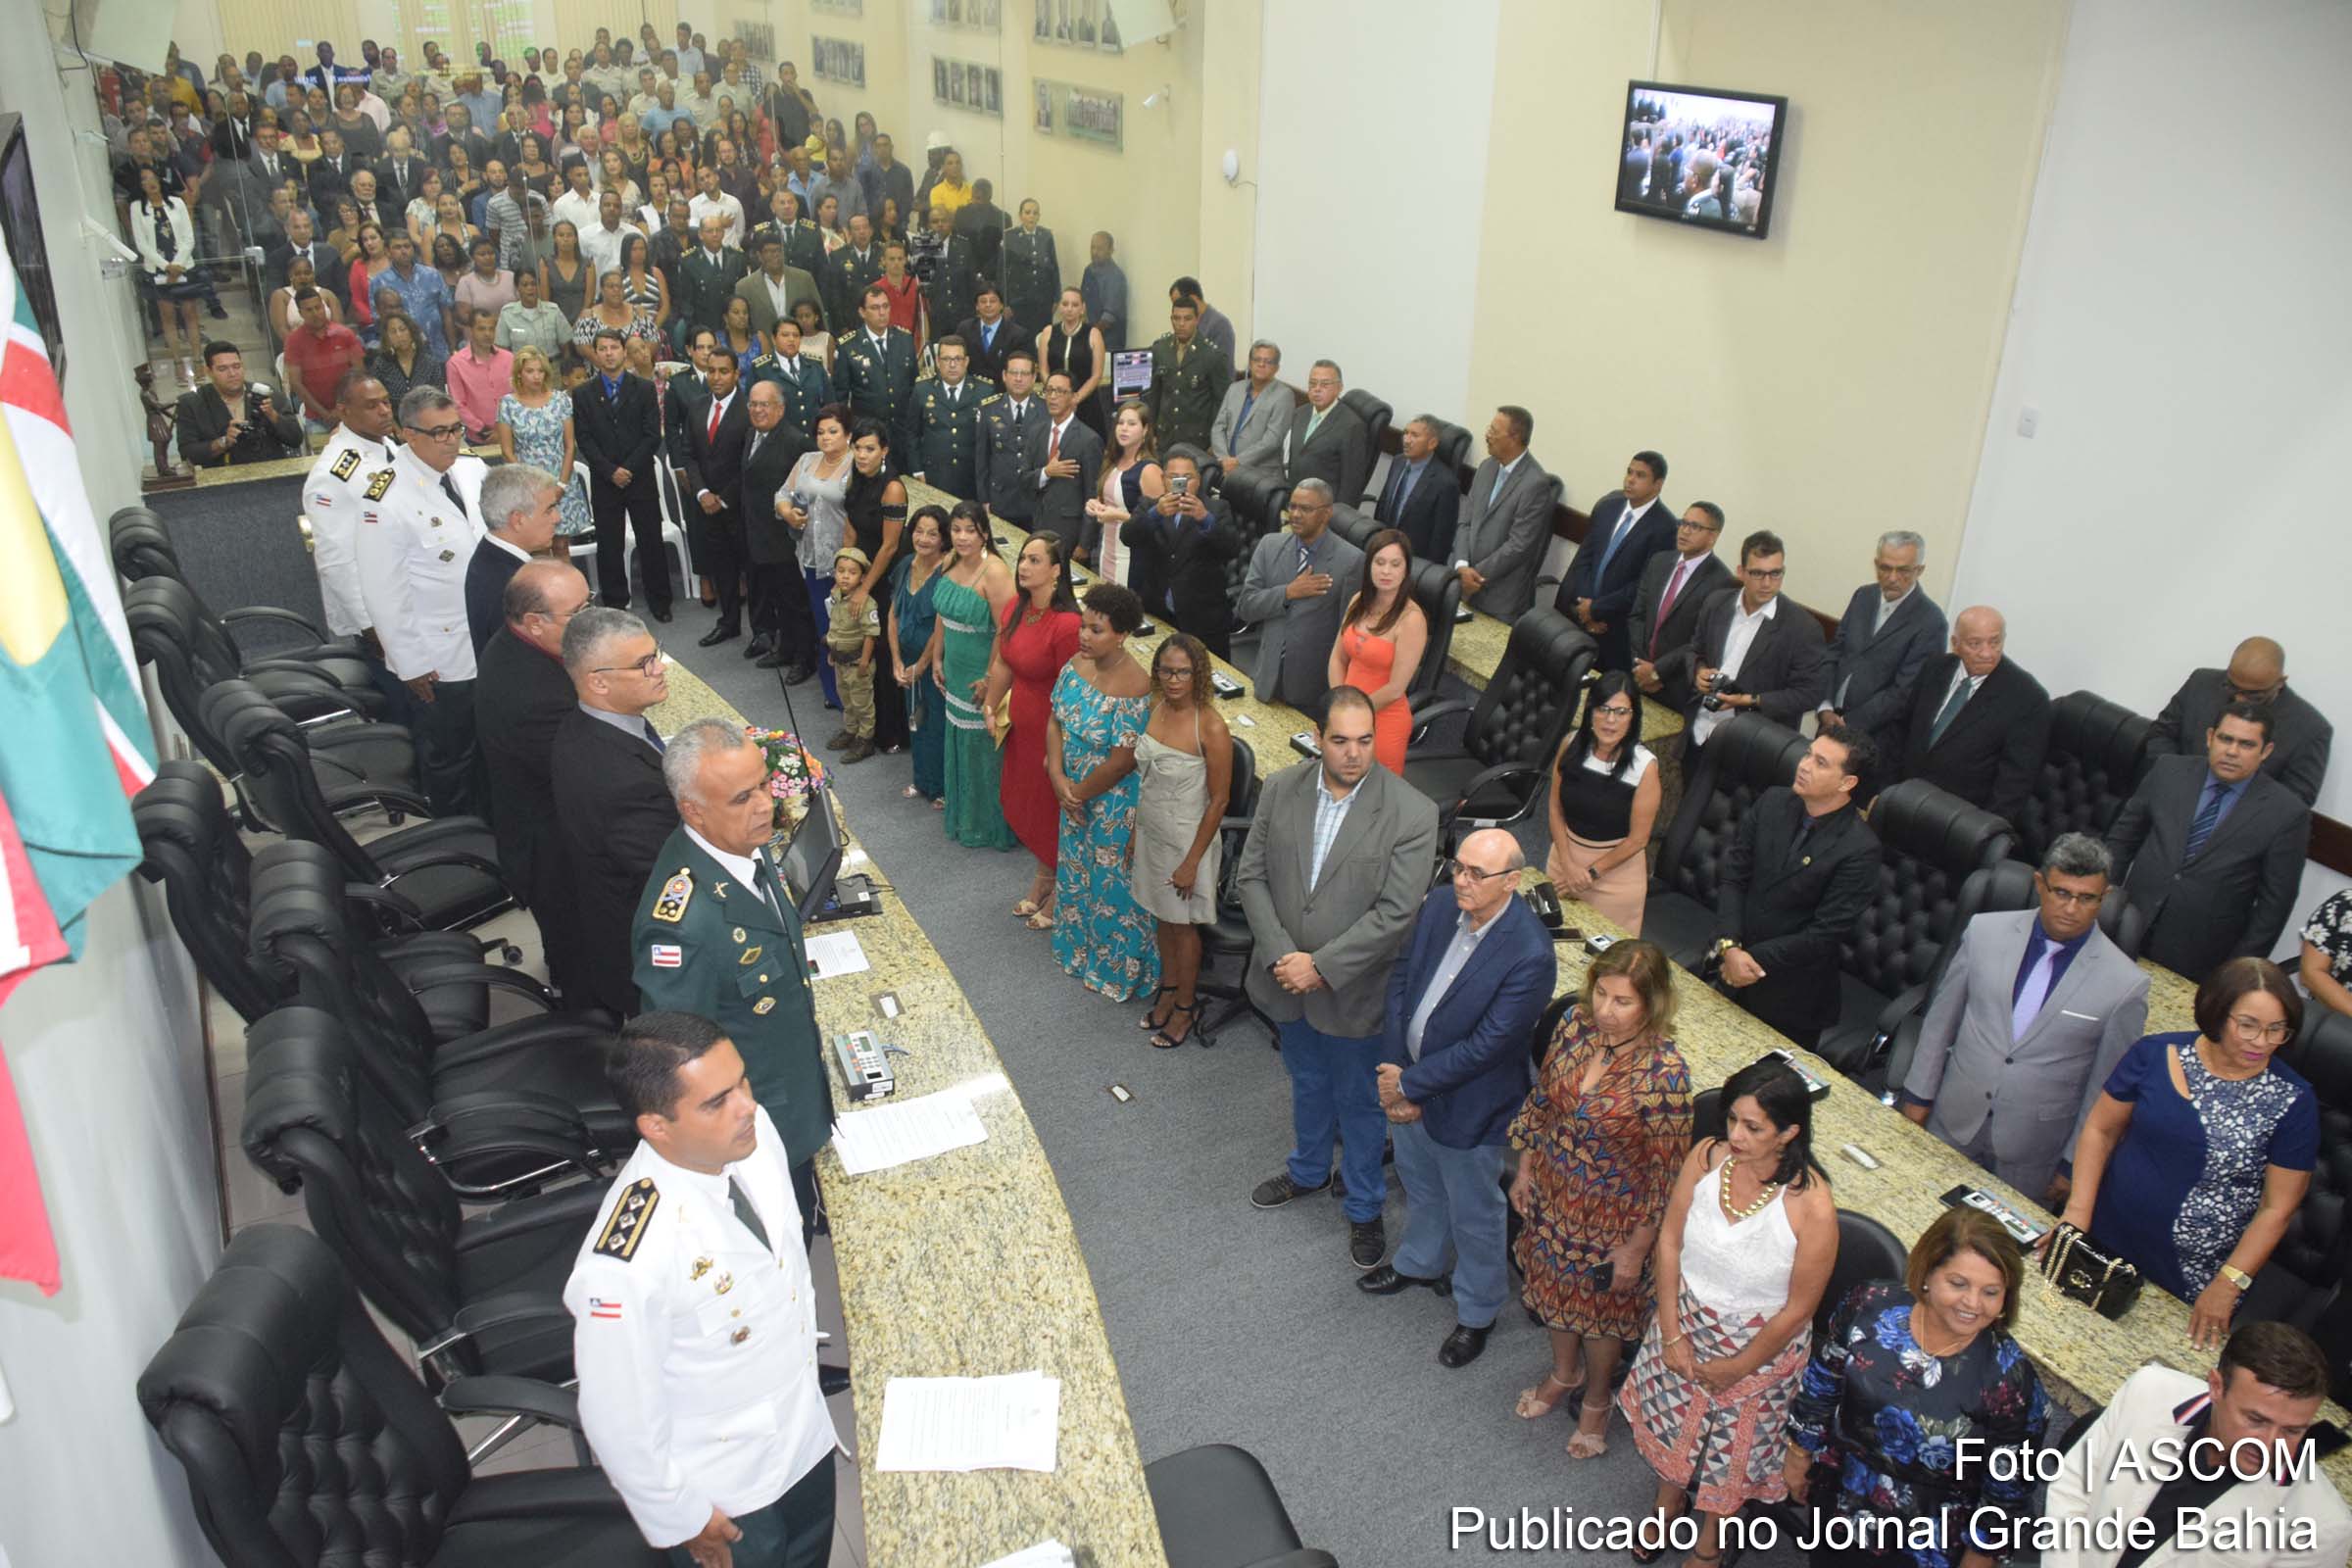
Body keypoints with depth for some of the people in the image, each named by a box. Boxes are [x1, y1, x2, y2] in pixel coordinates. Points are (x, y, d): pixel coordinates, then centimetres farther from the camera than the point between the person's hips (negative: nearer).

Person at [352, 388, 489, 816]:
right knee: (448, 759, 12)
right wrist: (409, 663, -13)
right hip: (440, 661, -6)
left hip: (494, 642, 6)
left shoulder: (474, 471, 0)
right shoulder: (388, 499, -20)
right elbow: (384, 591, -16)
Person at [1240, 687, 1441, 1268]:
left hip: (1356, 989, -4)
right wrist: (1281, 956, -15)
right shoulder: (1280, 790, -8)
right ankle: (1308, 1170, 54)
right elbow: (1251, 876, -4)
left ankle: (1364, 1207, 39)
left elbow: (1396, 911, -22)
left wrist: (1322, 966, -21)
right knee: (1307, 1085, 28)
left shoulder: (1411, 812, -21)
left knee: (1360, 1104, 16)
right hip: (1287, 980, 4)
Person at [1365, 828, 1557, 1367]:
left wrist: (1409, 1084, -19)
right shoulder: (1440, 904, -12)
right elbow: (1401, 978, -3)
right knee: (1418, 1183, 31)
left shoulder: (1529, 955, -32)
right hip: (1408, 1081, 6)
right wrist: (1393, 1071, -9)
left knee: (1473, 1215, 17)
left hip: (1469, 1105, -6)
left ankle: (1477, 1312, 42)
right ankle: (1420, 1262, 59)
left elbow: (1485, 1047, -27)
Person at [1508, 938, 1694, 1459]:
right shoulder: (1575, 1023, -16)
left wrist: (1637, 1248, -13)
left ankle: (1596, 1400, 50)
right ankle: (1564, 1373, 57)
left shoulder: (1664, 1072, -32)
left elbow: (1666, 1170, -21)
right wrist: (1525, 1169, 8)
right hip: (1552, 1193, 5)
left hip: (1610, 1215, -5)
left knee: (1602, 1309, 21)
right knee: (1554, 1287, 27)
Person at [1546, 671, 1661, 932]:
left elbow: (1637, 839, -14)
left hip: (1617, 863, -3)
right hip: (1566, 852, 4)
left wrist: (1592, 872, -10)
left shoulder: (1644, 765, -21)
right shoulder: (1571, 745, -12)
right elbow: (1556, 808, -2)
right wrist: (1568, 865, -9)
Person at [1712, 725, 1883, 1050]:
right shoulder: (1772, 803, -6)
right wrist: (1729, 947, -17)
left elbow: (1826, 933, -20)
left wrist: (1754, 958, -17)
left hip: (1792, 995, -5)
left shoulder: (1860, 849, -22)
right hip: (1732, 974, 5)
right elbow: (1732, 877, -5)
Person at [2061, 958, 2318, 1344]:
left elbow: (2277, 1209, -8)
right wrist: (2077, 1210, -6)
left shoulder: (2292, 1102, -11)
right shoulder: (2155, 1056, -6)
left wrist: (2228, 1286, -11)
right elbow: (2100, 1129, 2)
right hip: (2108, 1241, 2)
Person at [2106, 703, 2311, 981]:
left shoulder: (2287, 813, -9)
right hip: (2130, 933, 3)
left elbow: (2275, 901, -5)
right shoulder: (2168, 772, 0)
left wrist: (2242, 967, -6)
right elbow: (2124, 833, 10)